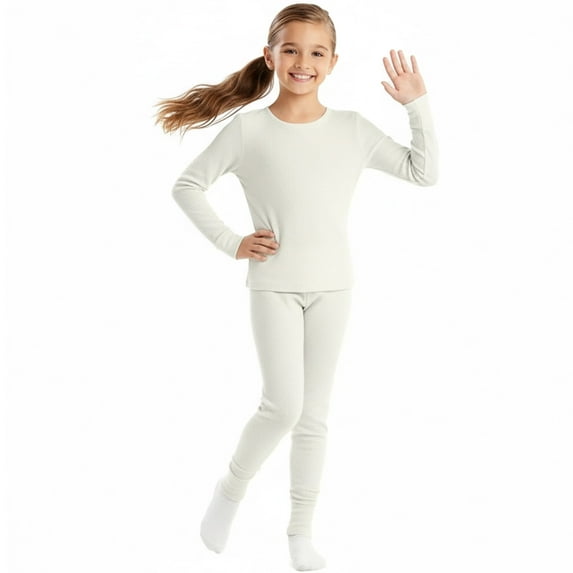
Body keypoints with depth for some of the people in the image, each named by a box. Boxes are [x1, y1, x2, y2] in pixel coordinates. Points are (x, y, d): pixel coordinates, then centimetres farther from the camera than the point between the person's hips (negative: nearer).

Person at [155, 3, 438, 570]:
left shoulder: (352, 129, 2)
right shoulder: (247, 129, -5)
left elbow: (424, 172, 5)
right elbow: (186, 186, 2)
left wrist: (417, 104, -2)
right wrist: (231, 243, -4)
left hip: (332, 288, 3)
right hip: (273, 287, -2)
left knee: (314, 415, 9)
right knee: (283, 405, -14)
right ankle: (231, 488, 13)